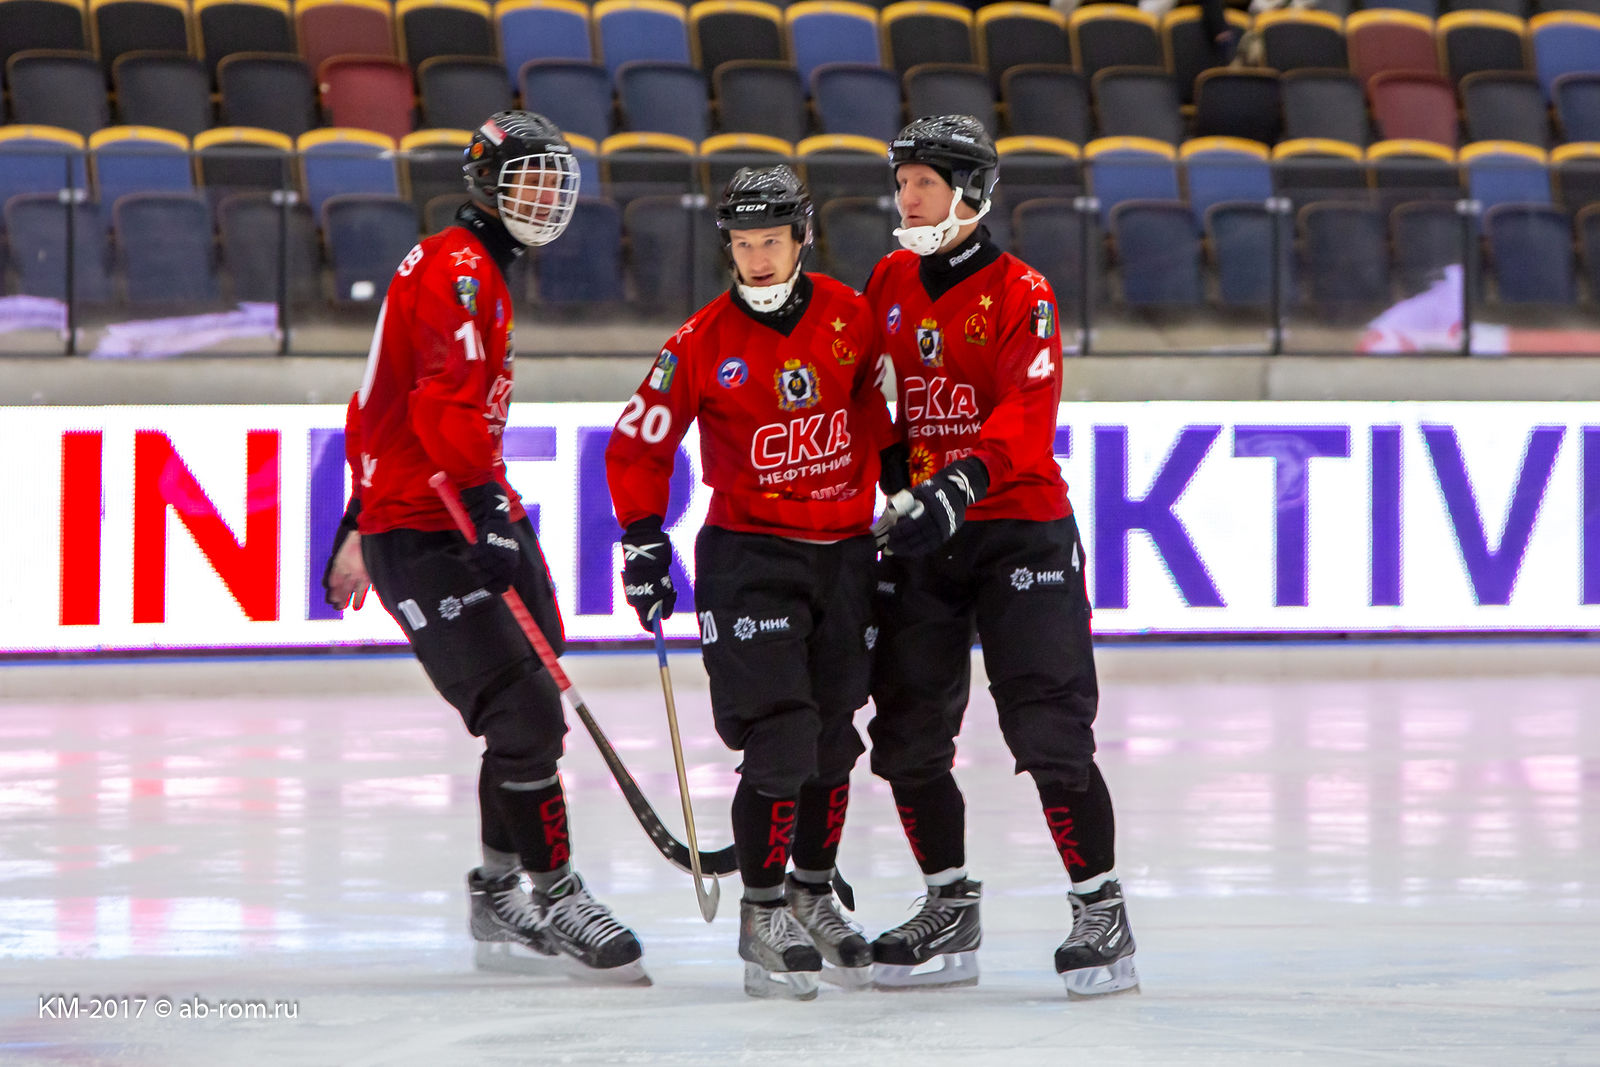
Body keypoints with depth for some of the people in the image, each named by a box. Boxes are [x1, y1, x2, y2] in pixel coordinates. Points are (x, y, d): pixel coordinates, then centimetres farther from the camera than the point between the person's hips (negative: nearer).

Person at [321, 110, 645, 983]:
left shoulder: (480, 274, 21)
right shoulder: (458, 268, -12)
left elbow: (383, 406, 28)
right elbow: (446, 397, -27)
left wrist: (361, 523, 30)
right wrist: (483, 501, -35)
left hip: (473, 514, 10)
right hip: (425, 538, -10)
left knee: (534, 713, 9)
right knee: (524, 715, -13)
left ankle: (499, 895, 19)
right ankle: (553, 897, -5)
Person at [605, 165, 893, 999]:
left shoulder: (848, 316, 0)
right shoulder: (704, 342, -9)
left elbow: (873, 406, 16)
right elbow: (637, 445, -2)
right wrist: (644, 541, -6)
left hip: (845, 553, 4)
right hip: (747, 555, -4)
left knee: (834, 738, 11)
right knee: (779, 737, -14)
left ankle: (813, 895, 29)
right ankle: (762, 915, -1)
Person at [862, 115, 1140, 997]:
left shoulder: (1021, 293, -9)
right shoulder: (889, 283, 10)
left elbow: (1027, 414, -21)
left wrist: (963, 481, -35)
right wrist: (894, 478, 13)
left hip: (1017, 528, -6)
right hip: (918, 534, 6)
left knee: (1049, 727, -12)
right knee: (907, 732, 5)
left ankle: (1101, 912, -5)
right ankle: (949, 910, 17)